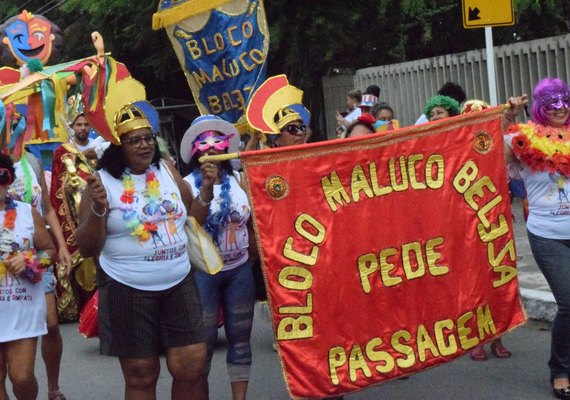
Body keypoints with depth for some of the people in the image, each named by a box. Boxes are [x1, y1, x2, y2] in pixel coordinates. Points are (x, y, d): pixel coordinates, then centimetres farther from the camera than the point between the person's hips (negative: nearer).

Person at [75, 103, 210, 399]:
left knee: (192, 369, 2)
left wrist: (206, 190, -1)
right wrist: (98, 210, -24)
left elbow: (193, 220, 16)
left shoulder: (167, 171, 6)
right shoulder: (102, 182, -7)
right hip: (128, 291, -3)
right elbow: (87, 249, -8)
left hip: (179, 284, 4)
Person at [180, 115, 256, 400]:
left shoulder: (239, 179, 3)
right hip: (203, 271, -3)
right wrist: (206, 189, -25)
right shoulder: (188, 184, -6)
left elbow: (254, 218, 9)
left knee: (240, 337, 9)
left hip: (240, 270, 4)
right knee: (204, 339, 3)